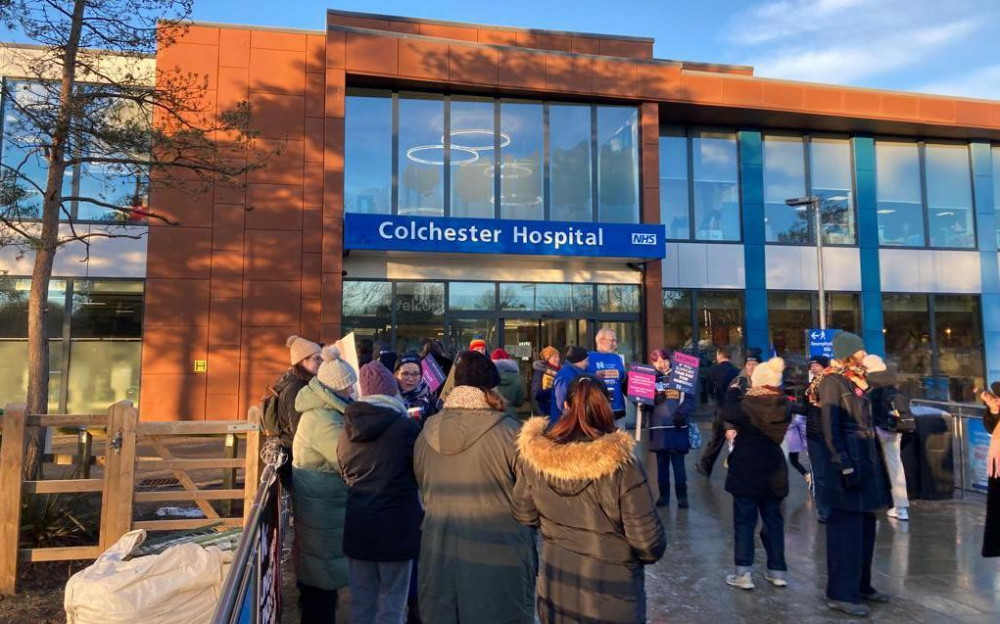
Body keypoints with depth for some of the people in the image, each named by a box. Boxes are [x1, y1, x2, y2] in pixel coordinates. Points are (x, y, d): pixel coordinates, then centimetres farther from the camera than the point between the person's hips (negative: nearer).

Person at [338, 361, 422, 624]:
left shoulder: (348, 429, 0)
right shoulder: (407, 428, -14)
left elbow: (345, 475, 12)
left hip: (357, 527, 4)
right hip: (396, 527, -4)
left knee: (361, 603, 16)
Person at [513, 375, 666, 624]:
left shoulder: (536, 456, -14)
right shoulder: (621, 464, -25)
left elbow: (524, 516, 1)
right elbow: (648, 540, -19)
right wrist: (653, 552, 4)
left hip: (554, 590, 3)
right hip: (610, 599, -3)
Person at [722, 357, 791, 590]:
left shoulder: (748, 404, -18)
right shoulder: (783, 406, -2)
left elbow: (728, 414, -8)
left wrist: (733, 392, 4)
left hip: (746, 470, -5)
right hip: (774, 471, 5)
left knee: (744, 521, 1)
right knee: (773, 520, 14)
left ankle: (743, 573, 3)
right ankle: (777, 571, 21)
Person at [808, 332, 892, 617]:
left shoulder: (857, 380, 15)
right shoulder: (832, 381, -11)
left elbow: (864, 421, 17)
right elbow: (830, 429, -15)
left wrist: (875, 459, 13)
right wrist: (845, 466, -21)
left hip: (867, 456, 9)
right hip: (849, 457, -9)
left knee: (865, 525, 15)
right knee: (847, 526, -5)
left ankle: (861, 584, 27)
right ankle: (841, 593, 3)